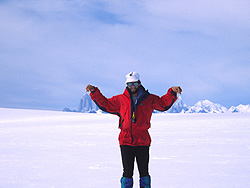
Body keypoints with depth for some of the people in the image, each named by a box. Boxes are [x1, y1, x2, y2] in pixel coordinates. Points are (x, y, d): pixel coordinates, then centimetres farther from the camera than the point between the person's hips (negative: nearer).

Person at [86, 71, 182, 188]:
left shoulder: (149, 99, 6)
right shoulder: (120, 100, 7)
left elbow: (164, 104, 10)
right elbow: (104, 104, 13)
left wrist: (172, 92, -4)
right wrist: (94, 92, 4)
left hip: (142, 141, 0)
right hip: (126, 140, 0)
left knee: (144, 172, 6)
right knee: (127, 172, 3)